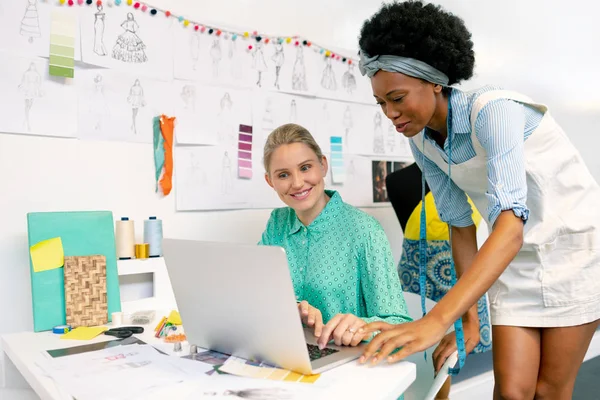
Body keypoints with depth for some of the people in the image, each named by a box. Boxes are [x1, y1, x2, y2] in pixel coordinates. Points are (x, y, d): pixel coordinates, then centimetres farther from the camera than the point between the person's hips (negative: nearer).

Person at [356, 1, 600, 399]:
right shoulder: (422, 142, -7)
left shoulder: (491, 110, -28)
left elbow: (511, 222, -40)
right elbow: (460, 223, -2)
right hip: (515, 259, 5)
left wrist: (437, 320, -50)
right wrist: (468, 315, -3)